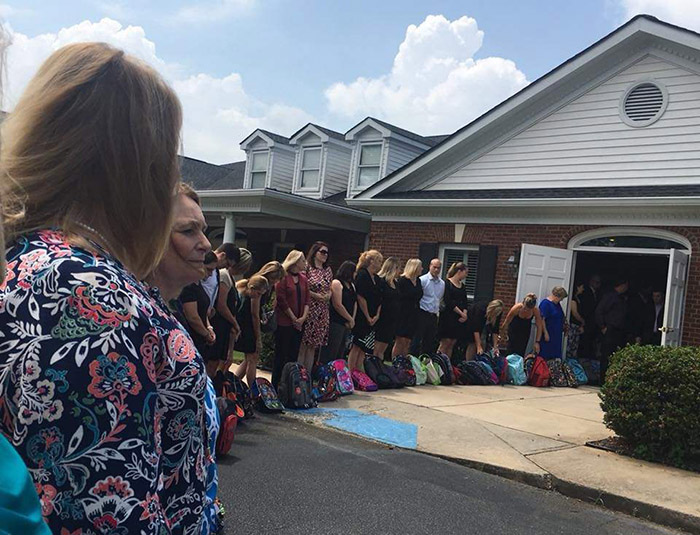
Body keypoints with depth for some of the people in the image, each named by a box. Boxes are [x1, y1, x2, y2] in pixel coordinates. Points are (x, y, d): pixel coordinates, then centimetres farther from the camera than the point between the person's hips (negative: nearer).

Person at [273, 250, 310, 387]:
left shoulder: (303, 278, 14)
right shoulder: (283, 277, -8)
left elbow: (307, 299, 11)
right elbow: (281, 301, -12)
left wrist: (303, 317, -3)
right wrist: (293, 318, -9)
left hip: (298, 323, 6)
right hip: (284, 323, -6)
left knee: (293, 355, 7)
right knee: (281, 355, -1)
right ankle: (276, 385, 6)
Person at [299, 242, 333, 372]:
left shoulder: (328, 270, 14)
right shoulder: (307, 267, -5)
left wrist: (328, 295, -2)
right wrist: (314, 295, -14)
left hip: (322, 312, 6)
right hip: (308, 309, -6)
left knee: (313, 345, 9)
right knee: (303, 343, -4)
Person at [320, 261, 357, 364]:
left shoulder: (351, 285, 16)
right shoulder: (337, 283, -10)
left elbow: (354, 303, 14)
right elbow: (338, 305, -16)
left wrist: (352, 319, 0)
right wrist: (350, 319, -9)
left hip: (347, 324, 9)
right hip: (336, 322, -9)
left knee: (341, 353, 13)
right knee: (331, 352, -6)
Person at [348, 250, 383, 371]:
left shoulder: (376, 279, 15)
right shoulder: (362, 275, -11)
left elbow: (379, 300, 16)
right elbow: (361, 298, -16)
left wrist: (377, 315, 2)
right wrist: (368, 317, -13)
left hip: (372, 319, 8)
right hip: (361, 319, -8)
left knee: (364, 348, 8)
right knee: (356, 347, -5)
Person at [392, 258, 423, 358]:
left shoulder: (418, 281, 14)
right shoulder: (402, 281, -9)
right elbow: (398, 297, -11)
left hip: (413, 316, 7)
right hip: (403, 315, -7)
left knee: (408, 342, 6)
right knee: (400, 341, -8)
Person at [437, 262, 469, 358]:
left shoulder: (462, 285, 16)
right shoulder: (447, 283, -6)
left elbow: (465, 302, 14)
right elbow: (448, 302, -13)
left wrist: (465, 314, -4)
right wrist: (461, 313, -11)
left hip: (459, 319, 7)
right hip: (448, 317, -7)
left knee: (452, 343, 5)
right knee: (445, 342, -10)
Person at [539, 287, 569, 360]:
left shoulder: (557, 303, 12)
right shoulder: (545, 303, -15)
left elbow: (561, 317, 26)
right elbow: (542, 319, -20)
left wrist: (564, 325, 9)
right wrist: (545, 333, -22)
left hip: (557, 335, 9)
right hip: (548, 334, -9)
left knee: (555, 356, 10)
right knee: (544, 357, -4)